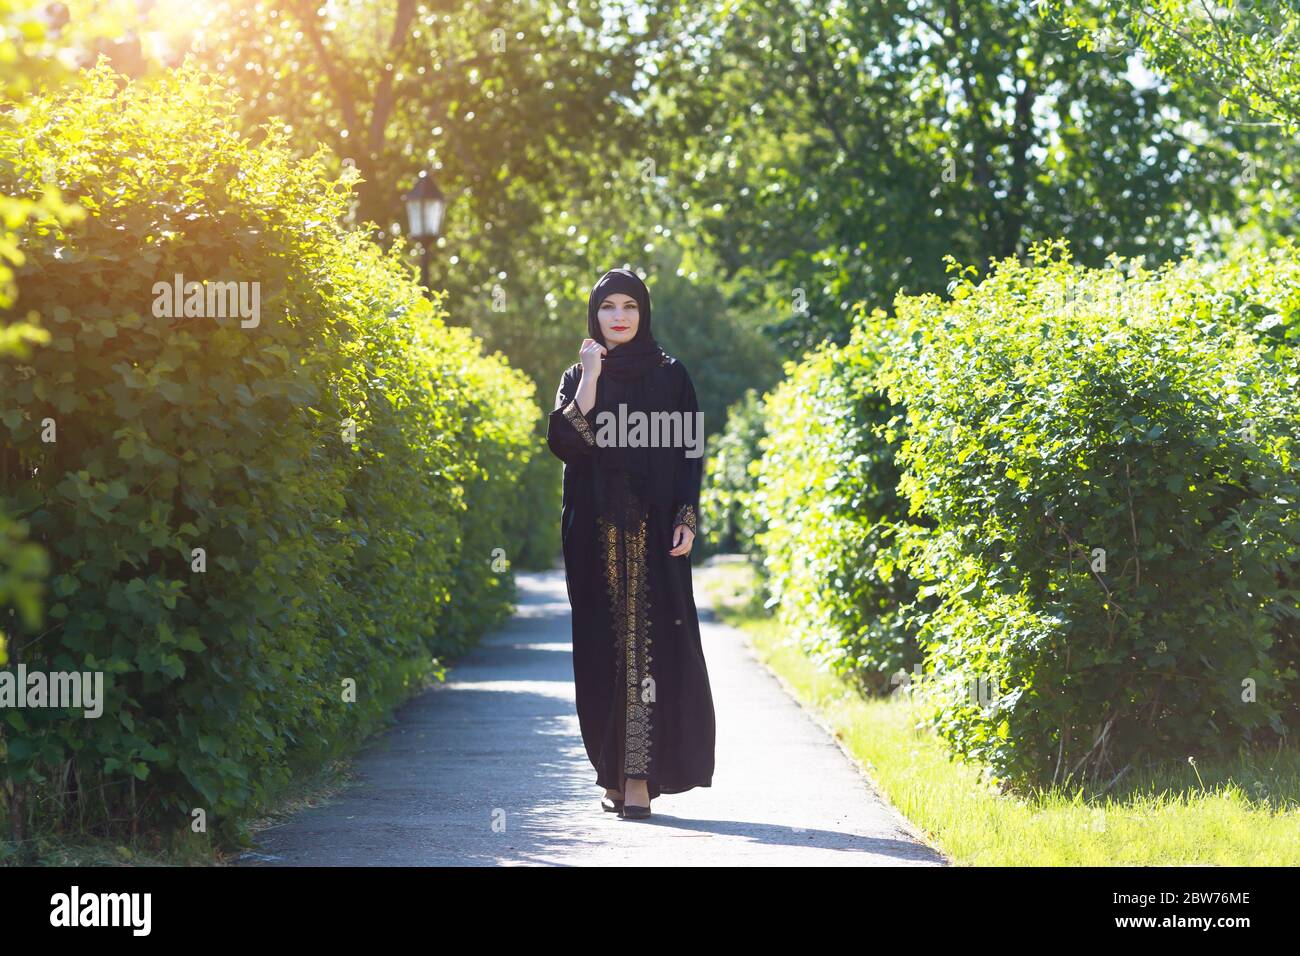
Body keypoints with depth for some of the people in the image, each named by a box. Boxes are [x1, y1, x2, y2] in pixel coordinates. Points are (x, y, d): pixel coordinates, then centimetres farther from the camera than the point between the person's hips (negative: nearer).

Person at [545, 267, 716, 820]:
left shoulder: (670, 376, 8)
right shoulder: (578, 377, 10)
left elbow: (690, 453, 5)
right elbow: (564, 443, -6)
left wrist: (687, 518, -6)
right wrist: (591, 379, -10)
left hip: (654, 530, -2)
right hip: (596, 533, 2)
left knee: (648, 641, -10)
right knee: (605, 647, 1)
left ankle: (639, 776, -14)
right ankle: (614, 772, 9)